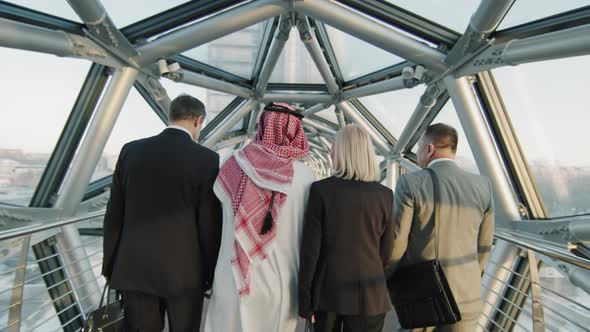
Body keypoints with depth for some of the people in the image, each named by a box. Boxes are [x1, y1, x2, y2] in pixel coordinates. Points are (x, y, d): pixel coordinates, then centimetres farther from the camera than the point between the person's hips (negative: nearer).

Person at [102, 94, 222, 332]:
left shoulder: (131, 150, -2)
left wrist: (110, 265, 13)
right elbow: (210, 223, -10)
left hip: (134, 267, 3)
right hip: (185, 270, -3)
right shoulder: (207, 159, -13)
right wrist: (209, 273, 3)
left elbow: (114, 214, 2)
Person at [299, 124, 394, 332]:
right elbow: (385, 252, 1)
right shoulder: (385, 196, -6)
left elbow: (310, 249, -11)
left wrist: (305, 300, -2)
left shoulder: (320, 190, -11)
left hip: (327, 291, 0)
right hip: (368, 294, 1)